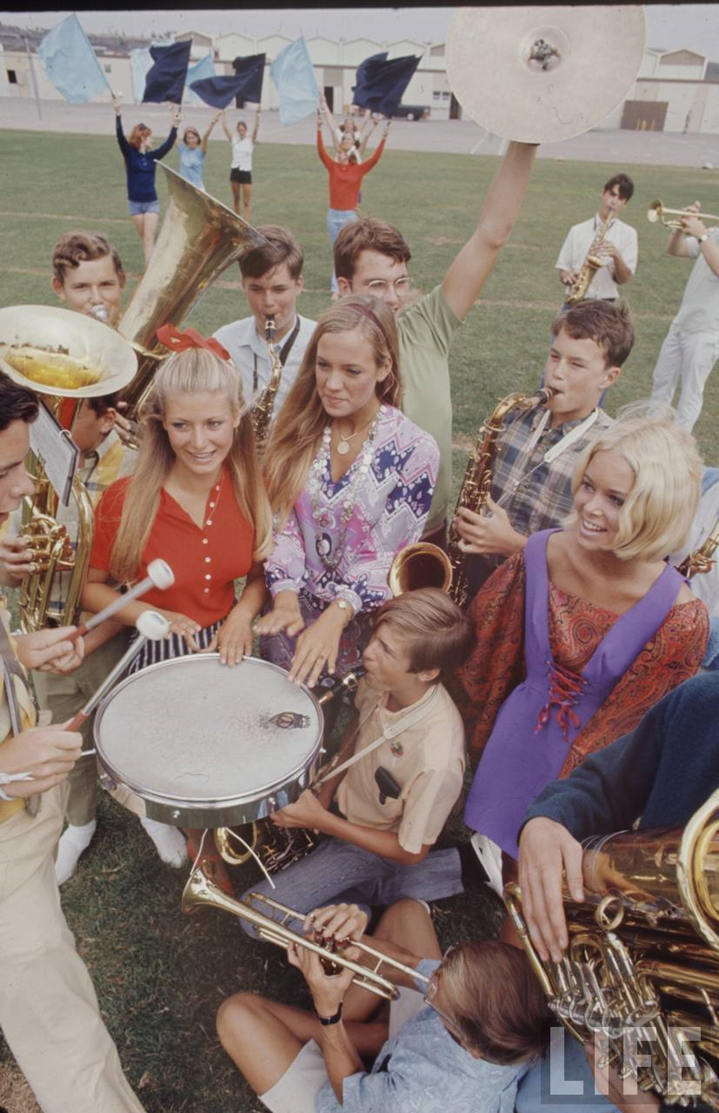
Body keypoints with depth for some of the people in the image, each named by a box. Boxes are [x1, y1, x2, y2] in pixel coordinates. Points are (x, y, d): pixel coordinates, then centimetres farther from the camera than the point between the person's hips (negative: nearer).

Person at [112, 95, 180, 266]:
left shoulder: (153, 155, 4)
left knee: (149, 239, -8)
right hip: (134, 202, 0)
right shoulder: (130, 153, -3)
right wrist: (118, 114, -29)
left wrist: (174, 125, -15)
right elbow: (120, 136, -17)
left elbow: (169, 144, -4)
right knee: (144, 239, 11)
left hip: (151, 202, 1)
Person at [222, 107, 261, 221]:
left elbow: (255, 128, -16)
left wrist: (257, 115, -28)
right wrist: (222, 114, -9)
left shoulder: (251, 141, -2)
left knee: (246, 202, -4)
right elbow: (225, 128, -2)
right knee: (236, 199, 15)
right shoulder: (234, 140, 4)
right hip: (235, 171, 3)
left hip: (246, 172, -3)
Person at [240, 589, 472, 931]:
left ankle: (378, 889, 2)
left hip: (369, 843, -6)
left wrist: (321, 820, -23)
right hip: (345, 799, 7)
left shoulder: (437, 760, -39)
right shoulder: (380, 680, -20)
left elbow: (411, 852, -22)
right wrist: (326, 791, -4)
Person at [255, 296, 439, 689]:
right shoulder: (299, 425, -1)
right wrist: (286, 596, -17)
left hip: (360, 617, -3)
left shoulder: (413, 451, -12)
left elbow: (389, 557, -14)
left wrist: (334, 618, -27)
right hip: (298, 602, 4)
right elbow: (279, 521, -2)